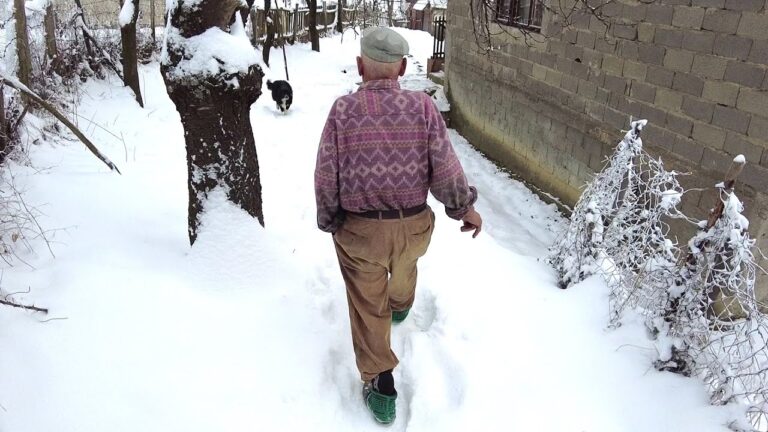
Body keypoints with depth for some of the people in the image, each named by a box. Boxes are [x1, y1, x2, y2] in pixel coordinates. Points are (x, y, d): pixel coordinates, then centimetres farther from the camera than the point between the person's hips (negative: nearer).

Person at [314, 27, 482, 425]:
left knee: (367, 306, 14)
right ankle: (400, 306, 65)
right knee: (405, 265, 35)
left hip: (358, 229, -2)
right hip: (414, 226, 2)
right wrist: (466, 208, 5)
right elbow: (445, 169, -11)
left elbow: (325, 176, -8)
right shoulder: (422, 107, -12)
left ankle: (380, 387, 17)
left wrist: (329, 221, 8)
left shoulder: (342, 110, -12)